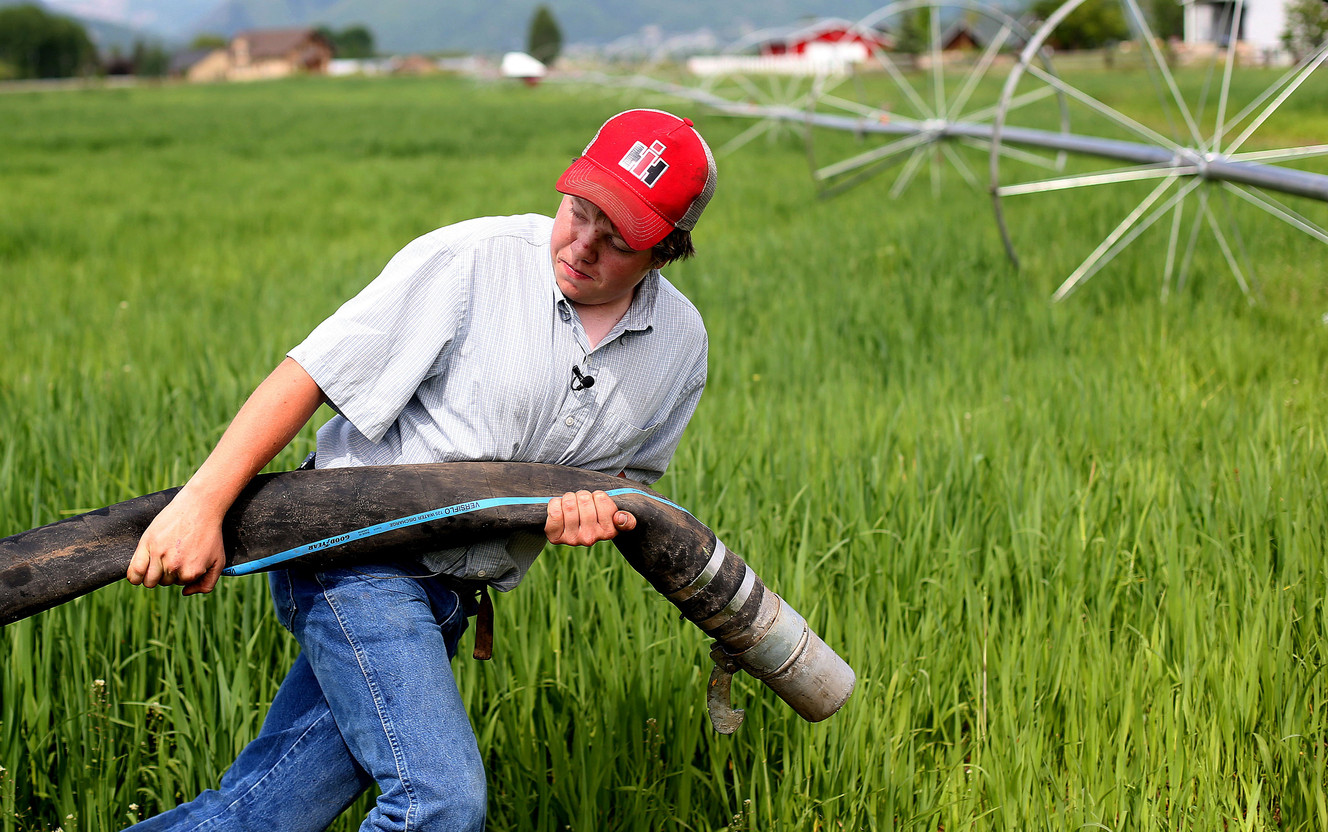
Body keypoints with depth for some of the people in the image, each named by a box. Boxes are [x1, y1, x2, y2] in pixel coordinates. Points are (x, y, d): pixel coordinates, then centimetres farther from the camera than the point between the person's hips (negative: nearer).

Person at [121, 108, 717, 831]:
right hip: (358, 549, -6)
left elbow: (629, 473, 16)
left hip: (449, 599, 6)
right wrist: (201, 502, -23)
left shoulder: (679, 344, 3)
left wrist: (593, 511, -9)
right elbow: (308, 374, -15)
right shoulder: (470, 260, -15)